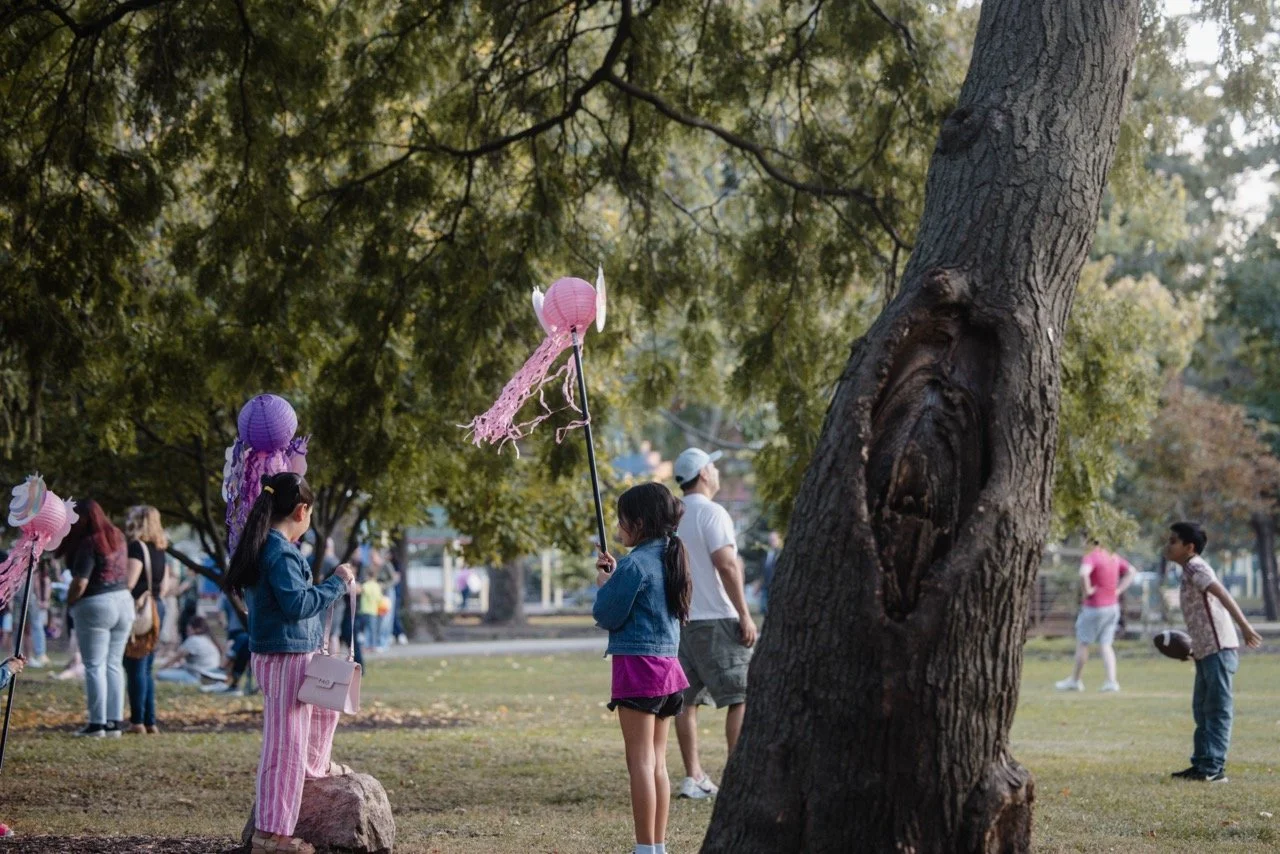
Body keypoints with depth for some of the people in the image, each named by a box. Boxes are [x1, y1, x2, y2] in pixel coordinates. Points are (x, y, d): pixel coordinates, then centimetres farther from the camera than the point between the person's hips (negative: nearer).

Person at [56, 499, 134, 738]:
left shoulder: (89, 544, -15)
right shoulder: (117, 537, 8)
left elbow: (79, 584, -17)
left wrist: (69, 602, -1)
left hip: (96, 605, -7)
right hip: (123, 601, 7)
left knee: (95, 666, -1)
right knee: (114, 664, 10)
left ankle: (97, 723, -2)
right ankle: (114, 722, 10)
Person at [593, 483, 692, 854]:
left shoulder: (634, 564, -14)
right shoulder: (670, 558, 12)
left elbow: (607, 616, -11)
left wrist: (604, 585, 6)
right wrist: (616, 577, 12)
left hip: (638, 664, -9)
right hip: (668, 663, 9)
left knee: (641, 761, -6)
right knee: (658, 762, 12)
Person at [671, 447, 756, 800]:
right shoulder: (711, 513, -10)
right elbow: (726, 564, -16)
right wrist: (745, 614, -14)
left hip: (680, 620, 8)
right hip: (716, 619, -8)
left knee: (686, 700, 8)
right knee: (740, 697, -4)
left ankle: (693, 777, 9)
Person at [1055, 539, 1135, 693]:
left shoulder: (1091, 557, -16)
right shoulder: (1113, 557, 9)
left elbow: (1083, 573, -36)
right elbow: (1132, 572, 16)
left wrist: (1086, 590, -21)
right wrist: (1118, 590, 8)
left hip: (1094, 607, -7)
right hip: (1113, 607, 7)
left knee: (1082, 643, 7)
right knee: (1105, 645, 8)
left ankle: (1075, 680, 16)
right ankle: (1111, 681, -3)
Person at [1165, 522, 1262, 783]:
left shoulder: (1195, 567, -10)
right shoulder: (1191, 569, 18)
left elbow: (1222, 594, -23)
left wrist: (1245, 627, -32)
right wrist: (1195, 648, 24)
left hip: (1219, 649, -10)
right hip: (1206, 651, 10)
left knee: (1218, 710, -8)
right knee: (1202, 709, 14)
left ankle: (1214, 768, -7)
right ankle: (1201, 764, 19)